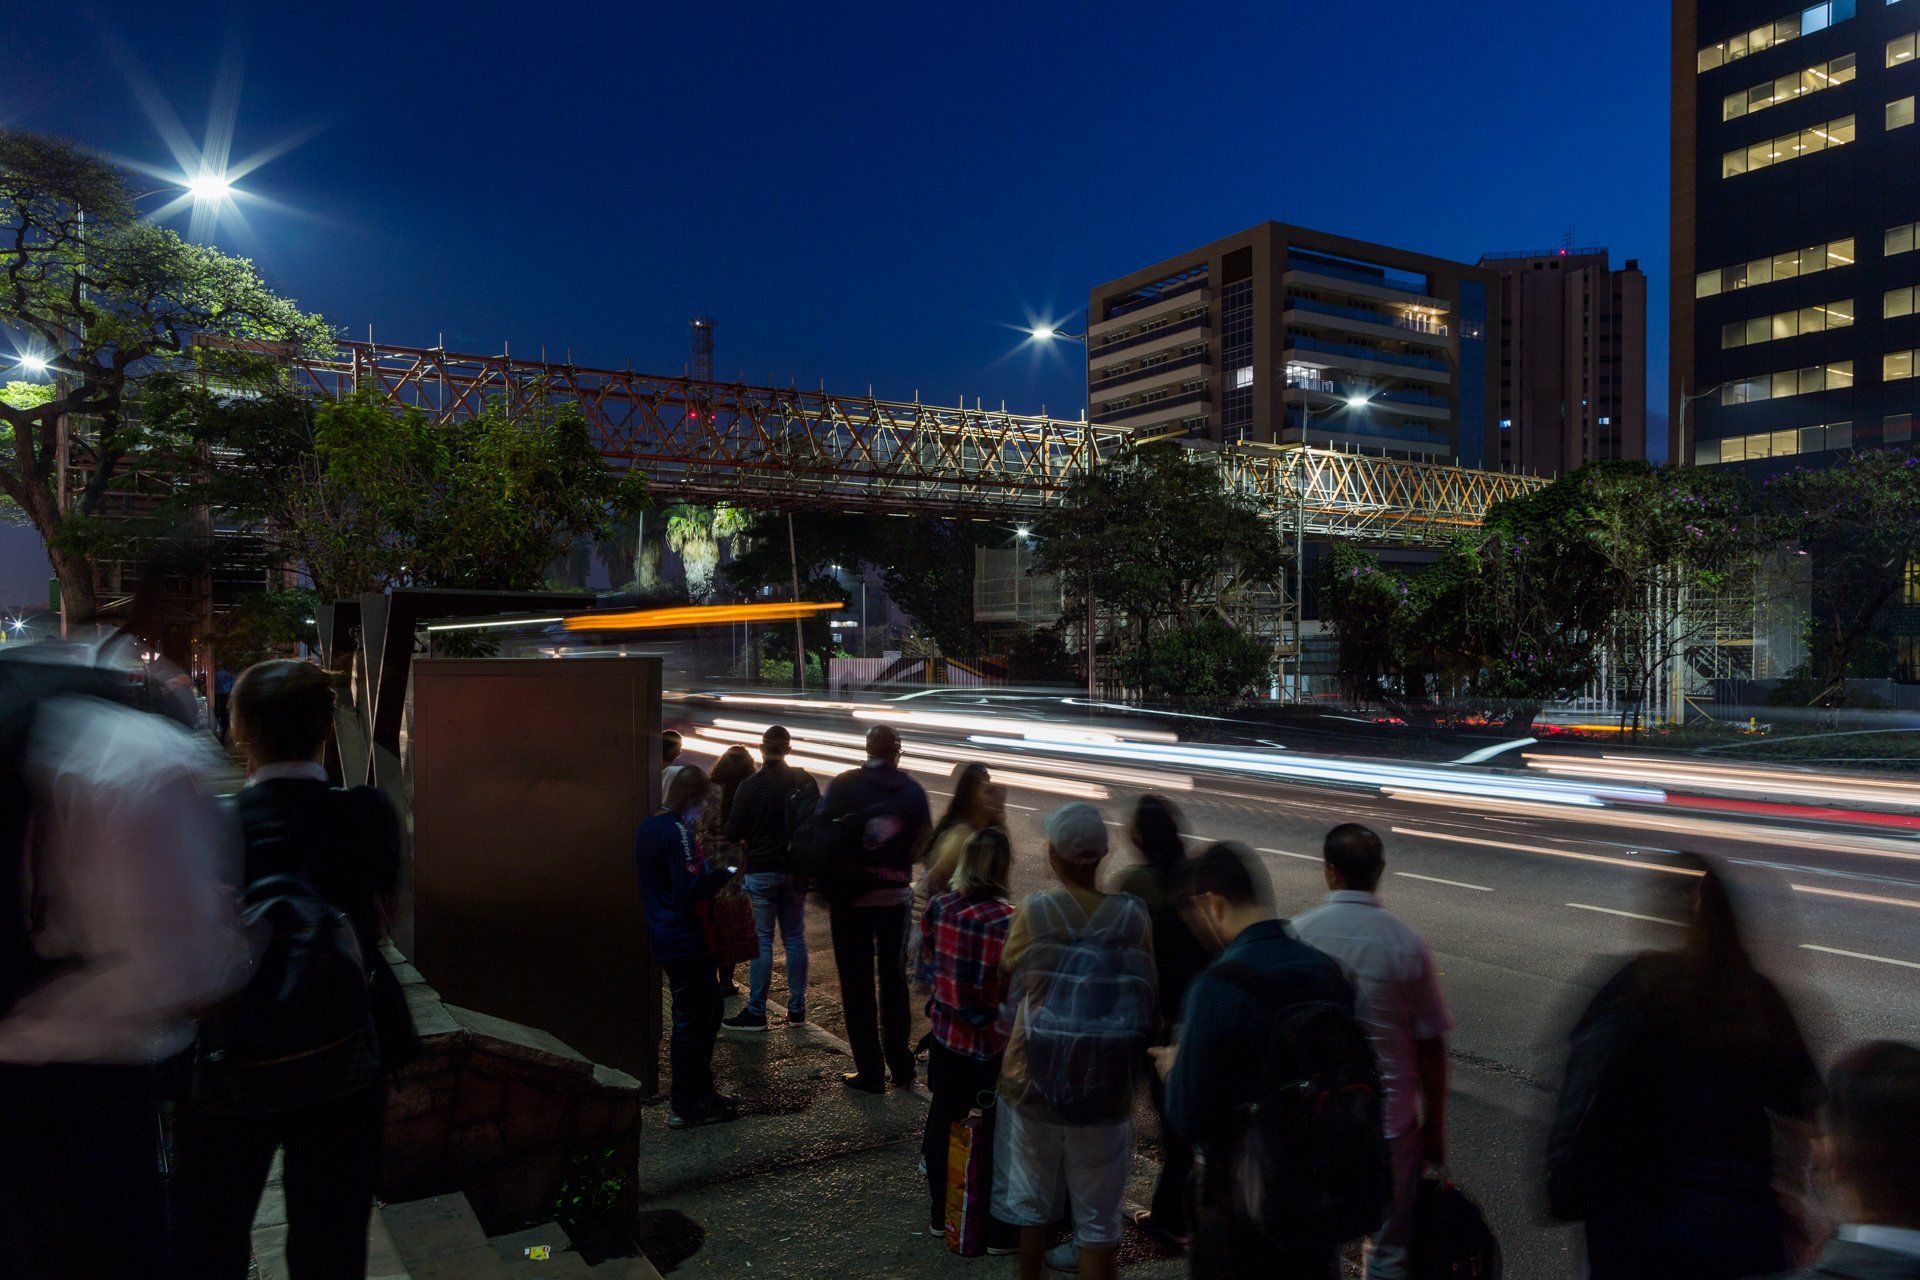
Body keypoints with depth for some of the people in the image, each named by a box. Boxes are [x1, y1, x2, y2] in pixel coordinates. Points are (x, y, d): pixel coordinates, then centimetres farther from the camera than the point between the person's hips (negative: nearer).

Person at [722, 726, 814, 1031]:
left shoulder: (749, 786, -12)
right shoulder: (803, 780, -1)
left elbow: (733, 832, -9)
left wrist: (747, 845, 11)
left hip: (761, 871, -4)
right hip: (797, 869, 4)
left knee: (762, 940, 2)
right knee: (795, 937, 12)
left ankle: (756, 1012, 7)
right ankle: (797, 1009, 17)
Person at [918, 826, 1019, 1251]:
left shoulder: (938, 907, -8)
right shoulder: (1010, 922, -23)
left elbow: (926, 970, 4)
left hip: (946, 1034, 5)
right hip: (993, 1043, -5)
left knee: (942, 1119, 20)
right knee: (998, 1132, 11)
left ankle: (941, 1215, 35)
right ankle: (999, 1229, 23)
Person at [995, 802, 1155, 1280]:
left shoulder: (1032, 913, -14)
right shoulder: (1133, 916, -11)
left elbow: (1009, 983, 1)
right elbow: (1146, 1001, -1)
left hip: (1033, 1079, 0)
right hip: (1107, 1087, 0)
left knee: (1033, 1198, 22)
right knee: (1098, 1213, 15)